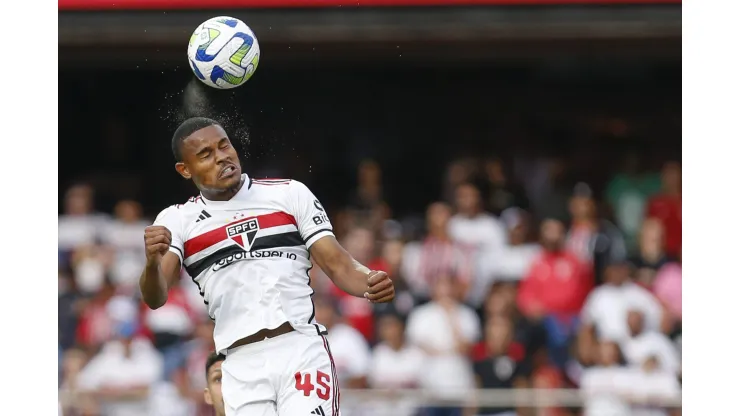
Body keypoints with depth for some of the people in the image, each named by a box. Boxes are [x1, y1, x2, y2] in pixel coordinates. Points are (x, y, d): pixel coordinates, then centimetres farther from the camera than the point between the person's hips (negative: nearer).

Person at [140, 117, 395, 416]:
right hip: (241, 367, 1)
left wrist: (369, 282, -16)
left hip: (302, 351, -1)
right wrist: (153, 261, -28)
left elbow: (337, 265, 7)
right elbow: (154, 298, -5)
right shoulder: (177, 220, 8)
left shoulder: (289, 194, 9)